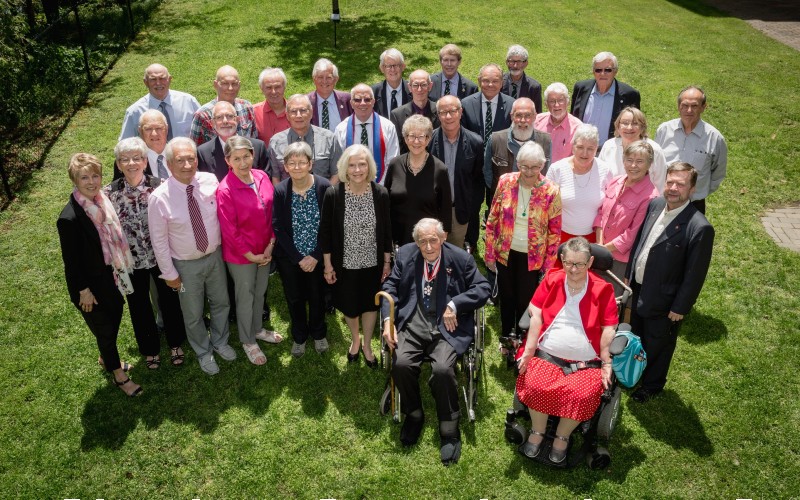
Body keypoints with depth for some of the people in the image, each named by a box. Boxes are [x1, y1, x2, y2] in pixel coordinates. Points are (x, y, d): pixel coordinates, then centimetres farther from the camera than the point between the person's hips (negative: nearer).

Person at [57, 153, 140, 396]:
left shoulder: (102, 200, -6)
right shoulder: (69, 218, -28)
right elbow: (70, 259, -19)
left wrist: (118, 270, 11)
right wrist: (83, 290, -13)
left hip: (109, 275, 7)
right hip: (89, 283, -7)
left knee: (115, 316, 25)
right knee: (104, 328, 11)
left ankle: (106, 358, 52)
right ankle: (118, 375, 33)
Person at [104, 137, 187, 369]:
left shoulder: (159, 186, -14)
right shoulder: (110, 193, -11)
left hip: (161, 256, -1)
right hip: (130, 261, 1)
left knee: (169, 299, 16)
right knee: (139, 306, 18)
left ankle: (175, 343, 41)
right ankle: (150, 348, 42)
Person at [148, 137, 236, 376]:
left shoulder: (210, 181, -15)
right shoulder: (159, 197, -23)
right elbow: (159, 240, -13)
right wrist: (169, 273, -8)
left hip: (215, 255, 3)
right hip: (186, 265, -3)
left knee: (221, 303, 23)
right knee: (193, 314, 17)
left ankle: (220, 342, 51)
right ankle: (204, 352, 45)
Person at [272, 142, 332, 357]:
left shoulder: (324, 187, -15)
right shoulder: (280, 191, -12)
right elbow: (278, 228, -10)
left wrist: (315, 256, -14)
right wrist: (298, 258, -13)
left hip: (317, 257, 0)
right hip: (289, 258, 1)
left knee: (317, 297, 18)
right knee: (295, 299, 18)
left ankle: (318, 333, 43)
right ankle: (299, 336, 41)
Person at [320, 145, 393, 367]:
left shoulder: (381, 194, -13)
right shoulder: (333, 194, -17)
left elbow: (386, 231, -3)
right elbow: (325, 231, -8)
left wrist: (387, 262, 2)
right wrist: (328, 264, -5)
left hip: (373, 263, 1)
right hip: (345, 264, -1)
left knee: (370, 304, 19)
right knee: (349, 306, 19)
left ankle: (367, 345, 45)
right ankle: (355, 339, 50)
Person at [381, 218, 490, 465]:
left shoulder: (461, 258, 0)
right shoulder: (405, 254, 7)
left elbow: (483, 288, 0)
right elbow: (390, 286, 9)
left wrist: (455, 305, -12)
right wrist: (388, 320, -5)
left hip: (446, 327, -2)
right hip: (412, 324, 3)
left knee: (443, 369, -27)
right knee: (401, 364, -23)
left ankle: (449, 431, -3)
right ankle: (413, 415, 7)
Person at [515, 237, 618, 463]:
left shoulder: (603, 289, 1)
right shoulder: (551, 280, 5)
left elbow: (608, 329, 0)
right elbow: (536, 315, -1)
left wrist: (606, 363, -7)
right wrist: (529, 350, -9)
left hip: (586, 361, -1)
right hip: (547, 353, 1)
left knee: (583, 395, -26)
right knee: (535, 385, -25)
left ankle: (562, 437, 3)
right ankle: (537, 431, 4)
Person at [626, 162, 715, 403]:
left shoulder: (700, 227, -27)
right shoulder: (655, 204, -7)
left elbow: (695, 274, -20)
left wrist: (680, 308, -14)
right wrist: (629, 273, 11)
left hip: (663, 300, -6)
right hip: (639, 289, 6)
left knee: (657, 346, 18)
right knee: (636, 336, 28)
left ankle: (651, 385, 44)